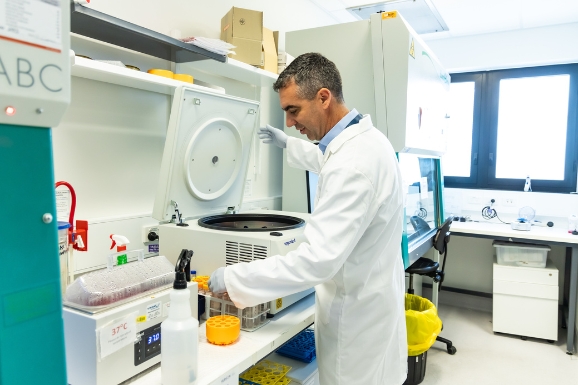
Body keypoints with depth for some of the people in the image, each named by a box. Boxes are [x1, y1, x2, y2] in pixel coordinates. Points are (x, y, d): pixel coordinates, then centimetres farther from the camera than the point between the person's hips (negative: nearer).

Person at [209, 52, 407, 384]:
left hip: (358, 315, -9)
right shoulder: (362, 139, 2)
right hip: (365, 301, 10)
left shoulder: (355, 162, -31)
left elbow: (318, 260, -33)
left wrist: (234, 278, -24)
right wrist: (290, 145, 30)